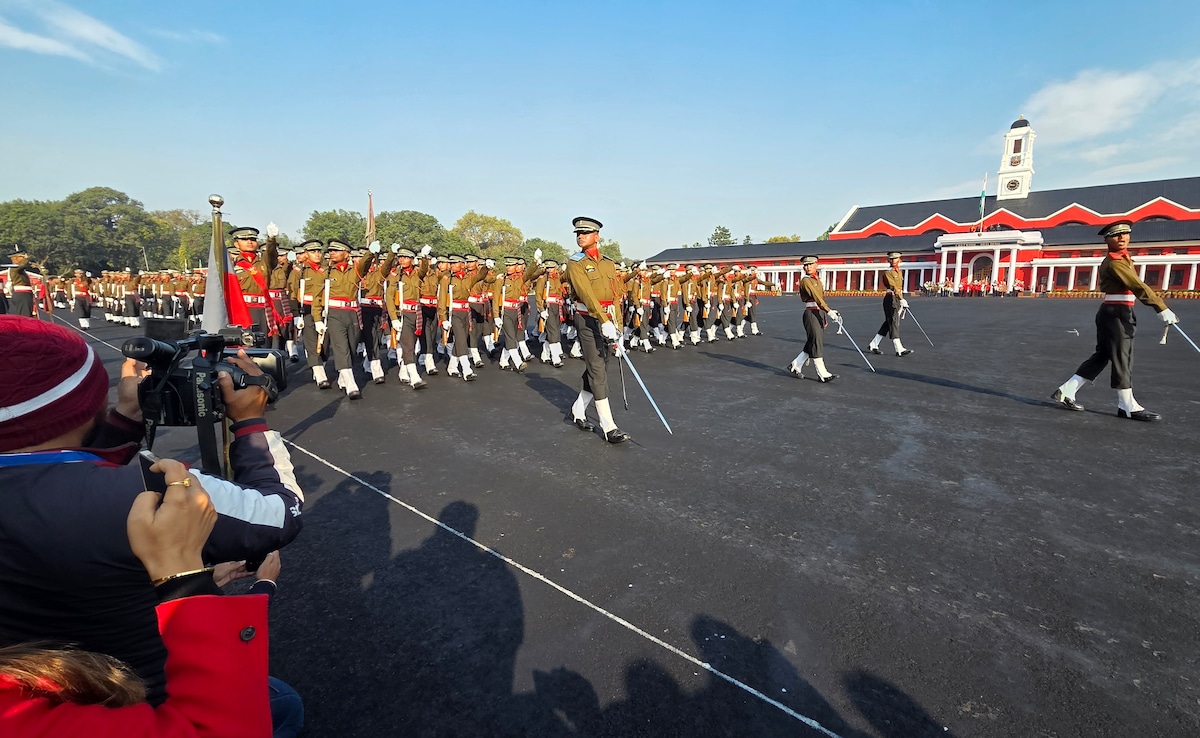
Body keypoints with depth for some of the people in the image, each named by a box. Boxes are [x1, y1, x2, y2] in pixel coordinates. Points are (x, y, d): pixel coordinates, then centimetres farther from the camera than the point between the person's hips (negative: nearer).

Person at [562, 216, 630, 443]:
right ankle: (609, 428, -3)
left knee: (596, 368, 12)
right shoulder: (575, 263, -4)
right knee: (598, 371, -6)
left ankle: (578, 411, 30)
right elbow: (587, 294, -18)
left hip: (608, 320, 6)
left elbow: (615, 296, 10)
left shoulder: (609, 263, 12)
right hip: (588, 320, -6)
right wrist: (605, 322, -29)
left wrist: (618, 327, 4)